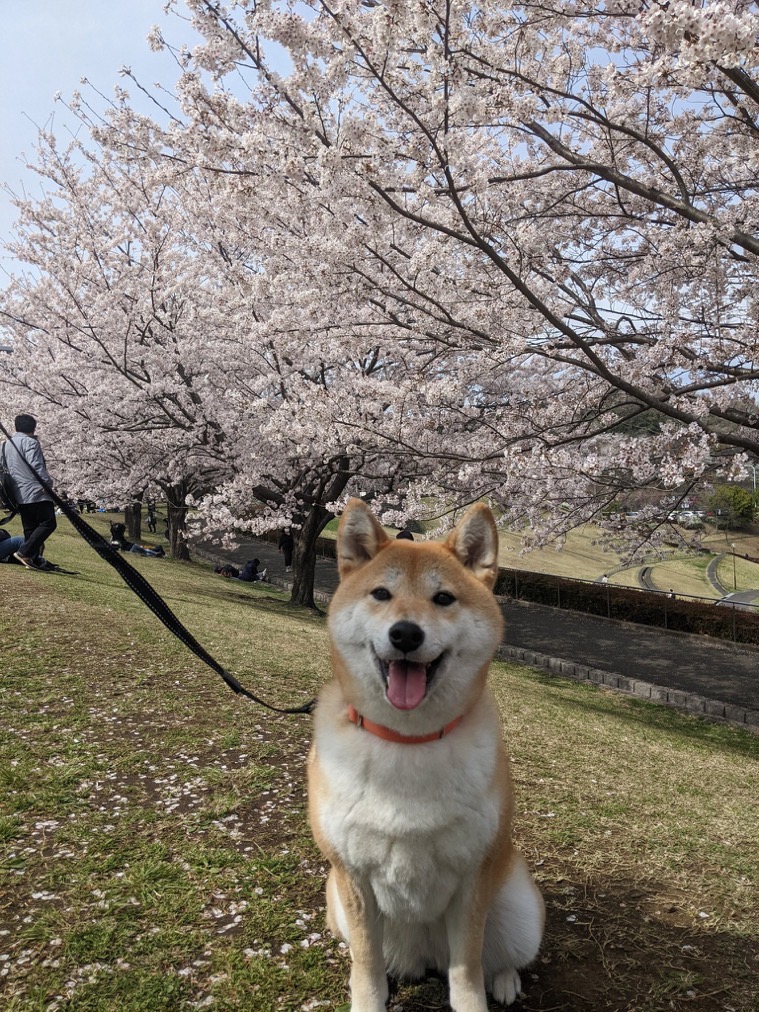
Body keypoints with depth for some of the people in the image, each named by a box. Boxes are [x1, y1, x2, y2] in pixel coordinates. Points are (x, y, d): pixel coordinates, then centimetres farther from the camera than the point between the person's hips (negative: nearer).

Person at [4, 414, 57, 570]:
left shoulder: (6, 445, 19)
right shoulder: (30, 442, -8)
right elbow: (35, 465, -21)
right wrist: (47, 482, -21)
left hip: (19, 495, 9)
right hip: (36, 492, -9)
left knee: (30, 528, 12)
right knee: (48, 523, -7)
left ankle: (32, 560, 7)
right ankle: (24, 552, -15)